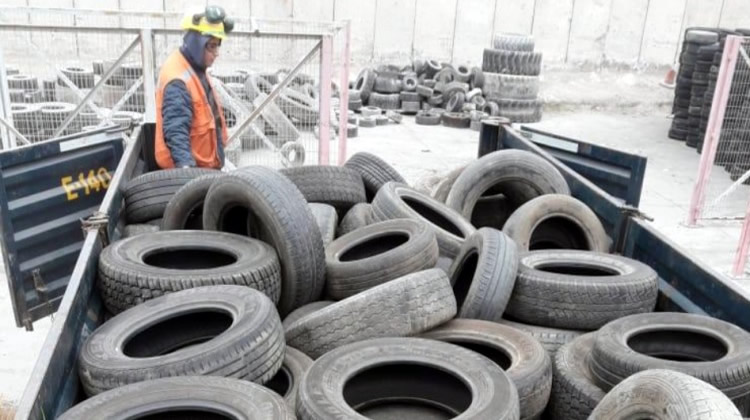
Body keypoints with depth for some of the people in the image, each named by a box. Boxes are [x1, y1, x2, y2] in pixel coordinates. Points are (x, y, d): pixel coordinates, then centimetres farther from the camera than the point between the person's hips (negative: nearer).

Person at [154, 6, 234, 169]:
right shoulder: (178, 80, -23)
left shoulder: (194, 69, 9)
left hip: (204, 164, 10)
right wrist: (185, 165, -43)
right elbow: (175, 130, -32)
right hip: (187, 168, -10)